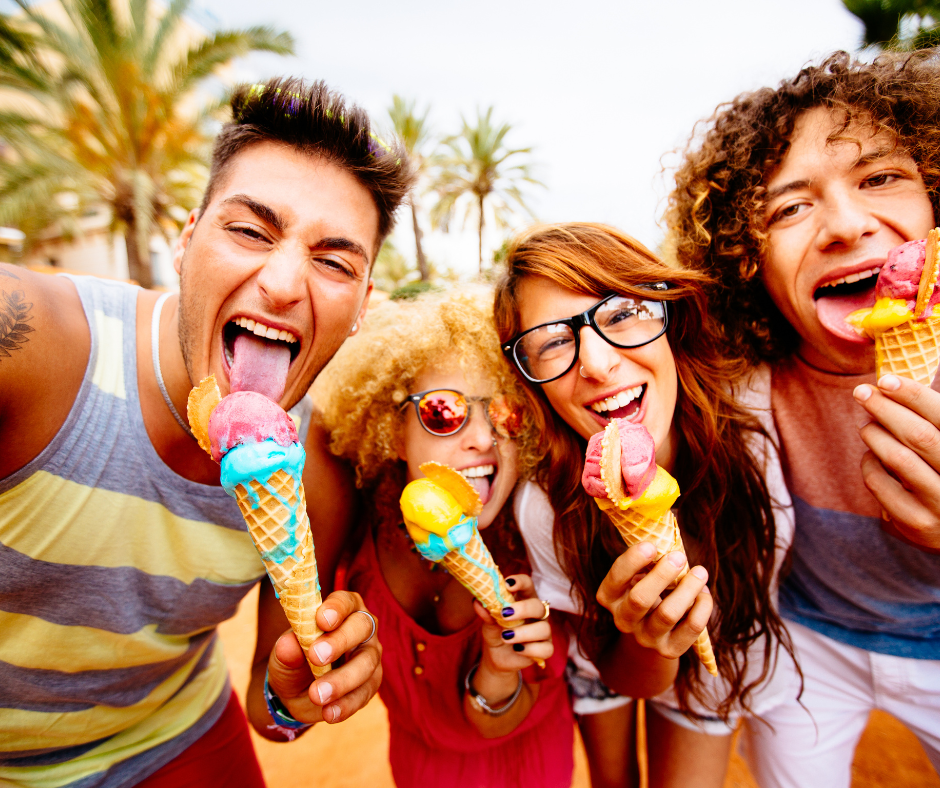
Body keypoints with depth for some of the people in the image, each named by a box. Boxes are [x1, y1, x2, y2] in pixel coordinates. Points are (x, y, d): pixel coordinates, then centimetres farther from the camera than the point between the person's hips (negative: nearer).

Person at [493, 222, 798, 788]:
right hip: (629, 662, 0)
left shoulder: (755, 413, -32)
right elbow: (620, 675, -21)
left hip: (732, 653, 1)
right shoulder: (546, 509, -36)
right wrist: (647, 643, -41)